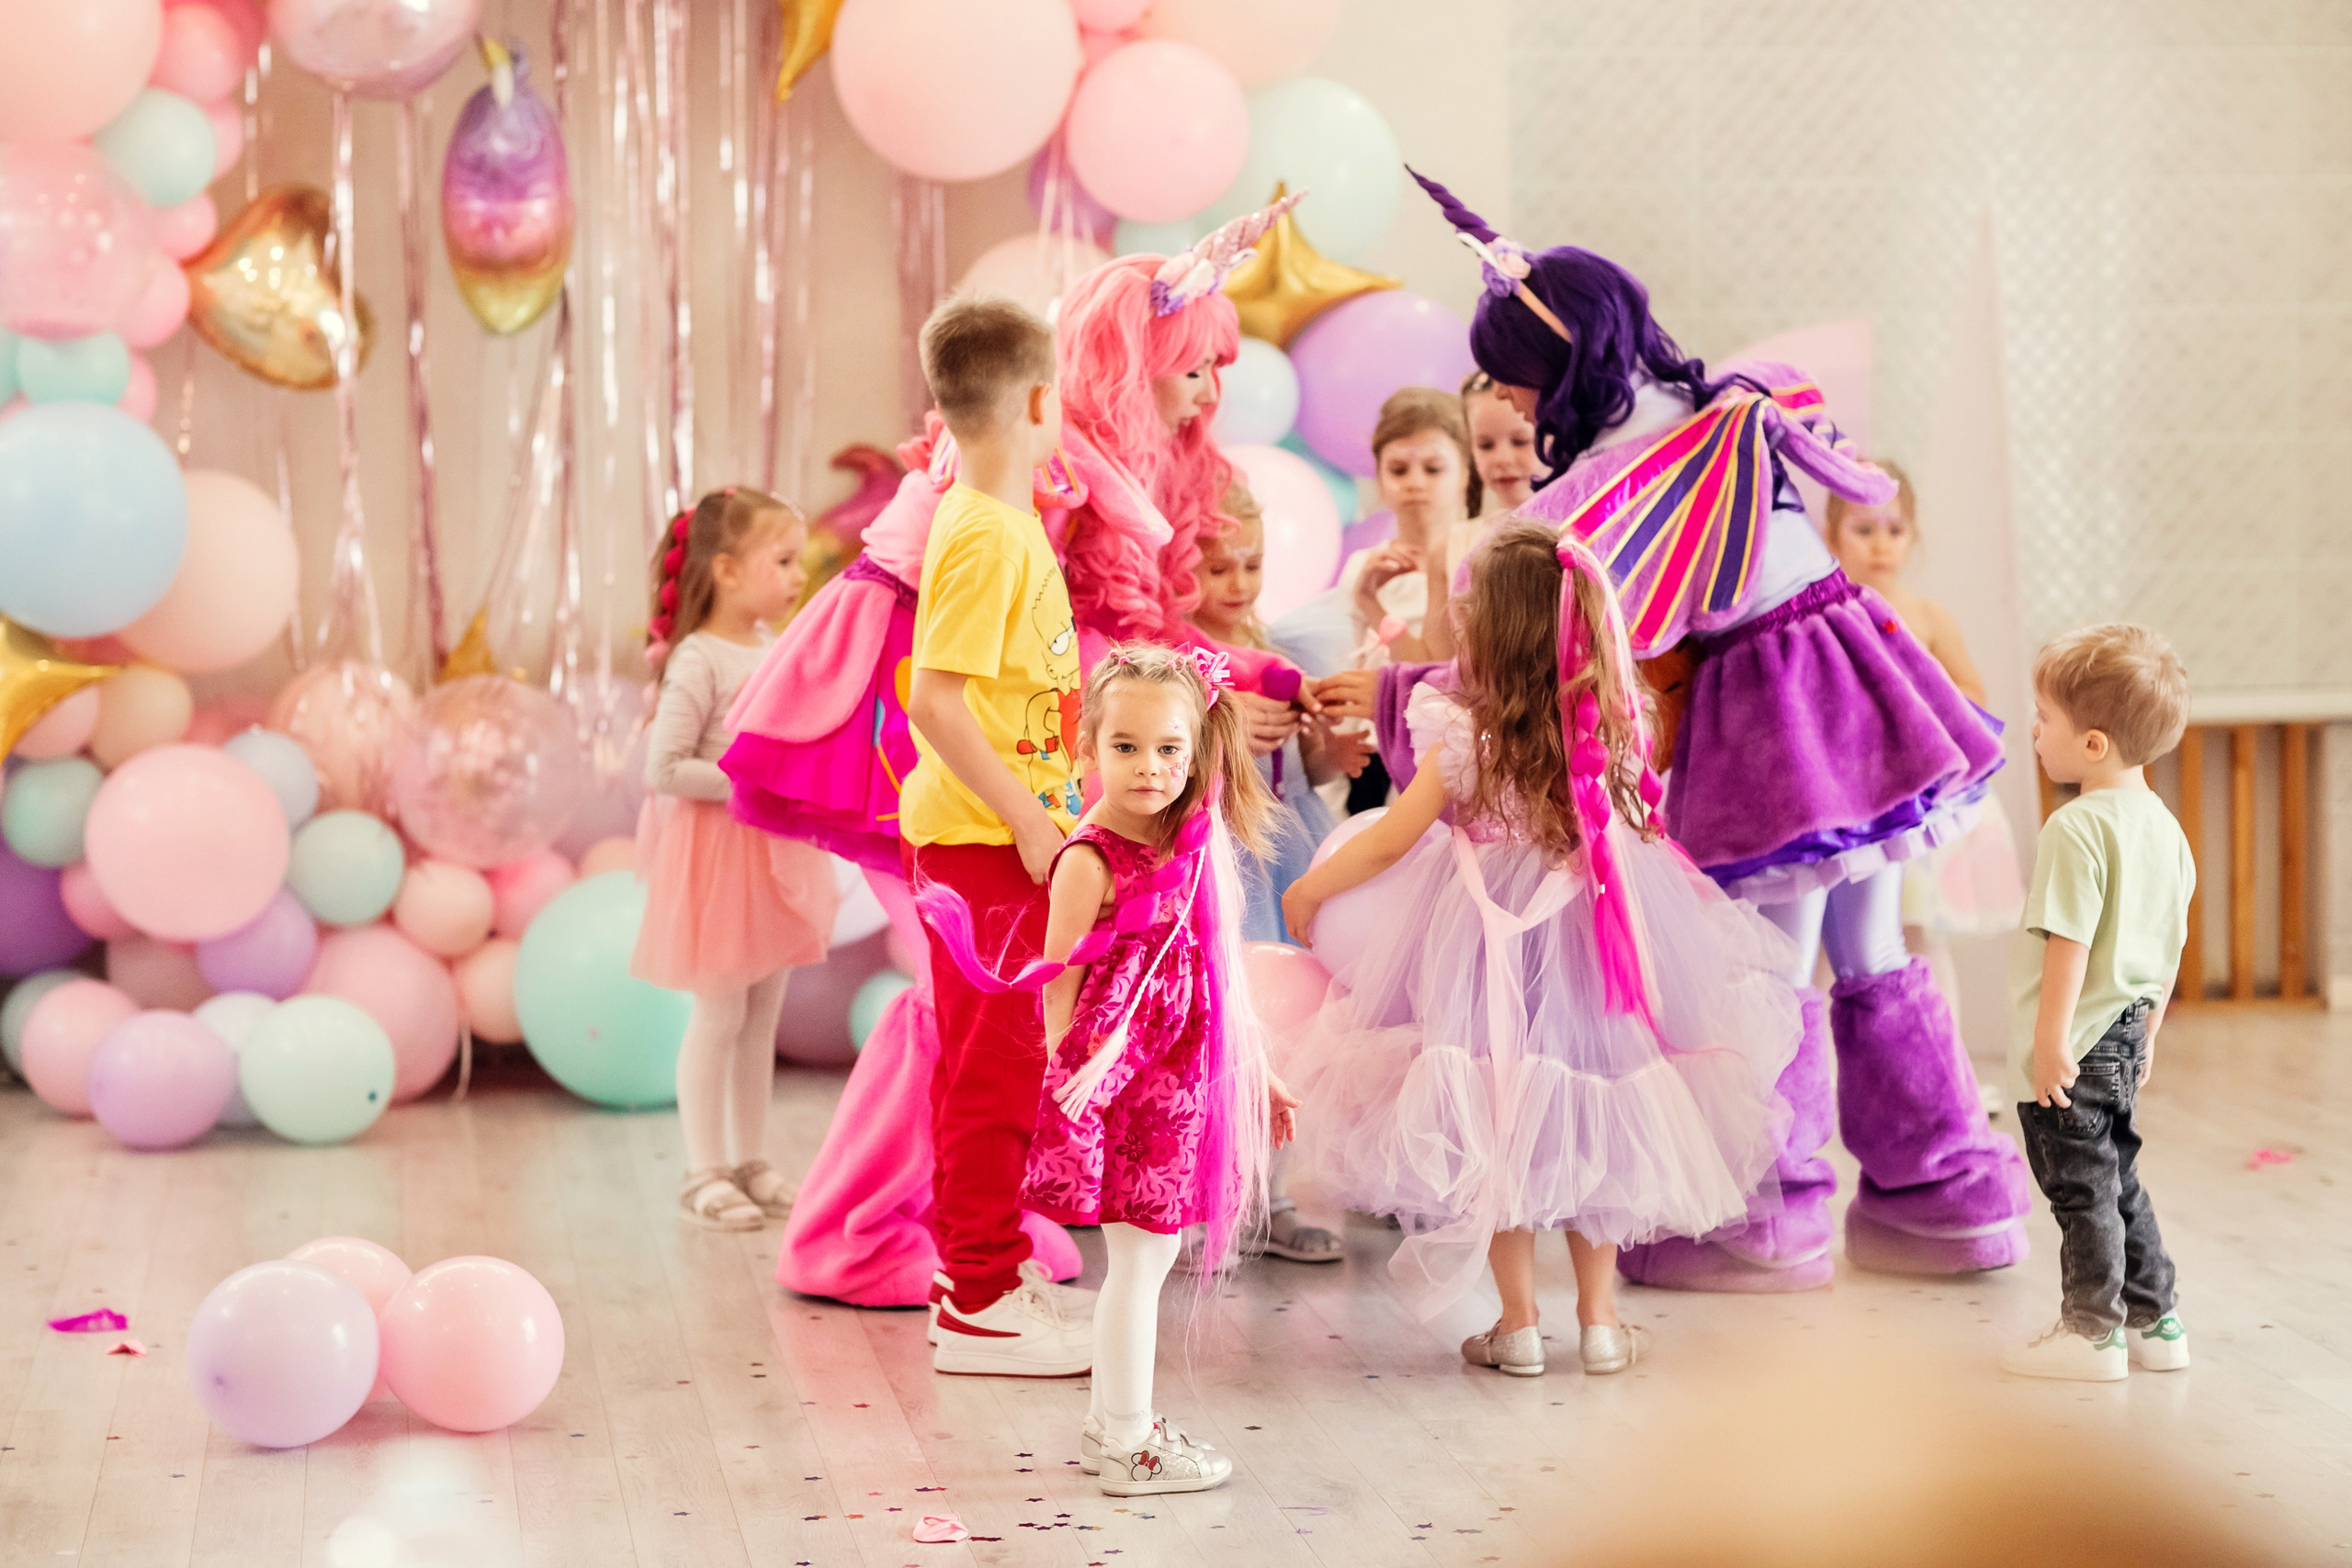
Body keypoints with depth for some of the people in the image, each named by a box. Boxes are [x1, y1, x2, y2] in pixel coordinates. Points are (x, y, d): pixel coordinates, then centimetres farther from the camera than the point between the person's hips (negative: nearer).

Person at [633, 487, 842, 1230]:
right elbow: (664, 769, -21)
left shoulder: (779, 650, 7)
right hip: (717, 854, -8)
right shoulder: (698, 662, -18)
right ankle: (704, 1173, 9)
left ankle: (751, 1161, 22)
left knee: (763, 1015, 12)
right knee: (719, 1014, -1)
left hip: (776, 853, 8)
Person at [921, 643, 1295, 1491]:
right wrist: (1074, 1082, -15)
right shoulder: (1089, 862, -14)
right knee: (1139, 1256, -2)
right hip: (1117, 1082, -7)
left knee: (1151, 1253, 14)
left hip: (1182, 1080, 7)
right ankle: (1126, 1441, 10)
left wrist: (1258, 1072, 20)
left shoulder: (1194, 850, 8)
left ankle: (1111, 1422, 27)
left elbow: (1220, 978, 17)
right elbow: (1057, 990, -12)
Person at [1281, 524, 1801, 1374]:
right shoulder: (1611, 725, -6)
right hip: (1595, 934, 4)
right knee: (1591, 1117, 15)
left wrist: (1309, 890, 7)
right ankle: (1599, 1318, 20)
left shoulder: (1467, 737, -16)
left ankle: (1518, 1323, 13)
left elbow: (1392, 838, -8)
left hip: (1491, 938, -3)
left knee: (1496, 1123, 8)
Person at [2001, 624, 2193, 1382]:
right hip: (2126, 1037, 9)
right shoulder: (2163, 825, 8)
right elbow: (2170, 942, 14)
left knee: (2082, 1190, 1)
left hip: (2072, 1045, -9)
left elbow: (2070, 941, -23)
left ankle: (2092, 1331, 10)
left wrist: (2052, 1040, -20)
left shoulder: (2077, 828, -20)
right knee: (2120, 1184, 19)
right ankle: (2153, 1322, 24)